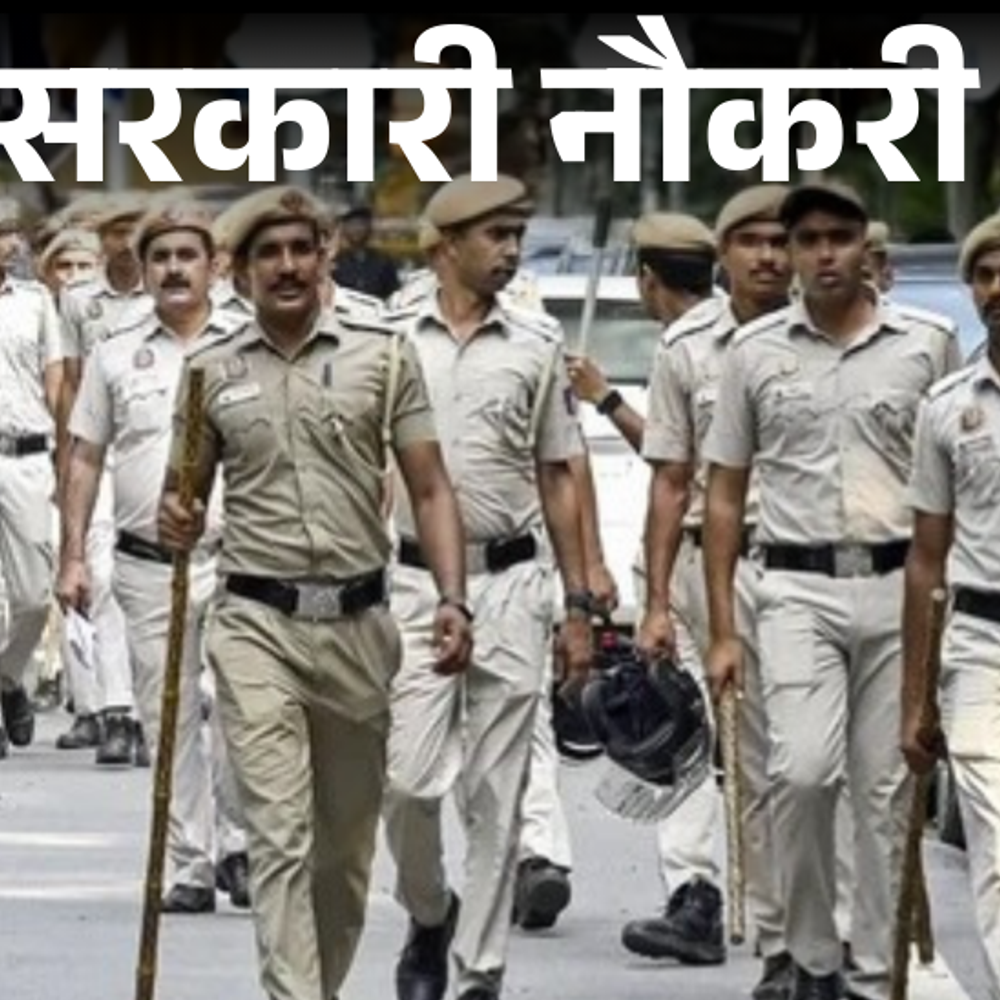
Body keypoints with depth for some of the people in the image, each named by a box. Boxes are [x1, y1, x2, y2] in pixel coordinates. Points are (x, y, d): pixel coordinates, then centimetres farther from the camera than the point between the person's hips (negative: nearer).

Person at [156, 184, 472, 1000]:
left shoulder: (383, 357, 4)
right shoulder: (211, 372, 5)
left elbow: (430, 489, 3)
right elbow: (184, 490, 15)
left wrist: (452, 600, -10)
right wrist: (179, 524, -9)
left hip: (358, 621, 1)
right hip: (258, 625, -1)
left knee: (347, 839, 12)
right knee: (280, 834, -12)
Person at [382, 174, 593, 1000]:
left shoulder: (538, 344, 6)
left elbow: (557, 480, 10)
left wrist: (578, 605, 7)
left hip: (512, 584, 1)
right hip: (415, 582, -1)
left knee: (497, 794, 2)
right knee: (407, 778, -7)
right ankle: (428, 916, 20)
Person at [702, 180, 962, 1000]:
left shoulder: (928, 343, 4)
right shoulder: (757, 351, 6)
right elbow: (724, 497, 9)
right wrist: (722, 630, 4)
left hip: (900, 586, 1)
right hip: (799, 590, 0)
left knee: (887, 789, 3)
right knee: (803, 772, -16)